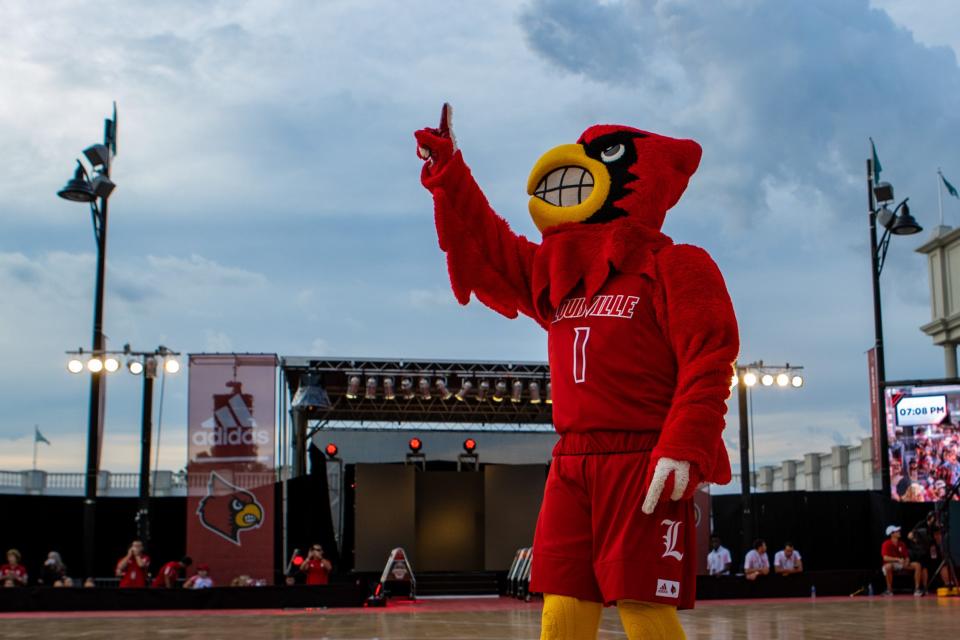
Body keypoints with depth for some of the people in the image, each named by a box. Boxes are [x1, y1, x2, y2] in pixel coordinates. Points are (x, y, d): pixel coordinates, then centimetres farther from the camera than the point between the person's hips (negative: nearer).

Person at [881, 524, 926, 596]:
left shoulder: (902, 544, 7)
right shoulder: (886, 544, -12)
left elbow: (907, 557, 10)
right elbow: (885, 558, -23)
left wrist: (907, 561, -14)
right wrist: (898, 559, -33)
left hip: (902, 564, 6)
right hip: (891, 564, -6)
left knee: (917, 565, -14)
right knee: (888, 566, -42)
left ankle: (917, 589, -14)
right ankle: (889, 590, -28)